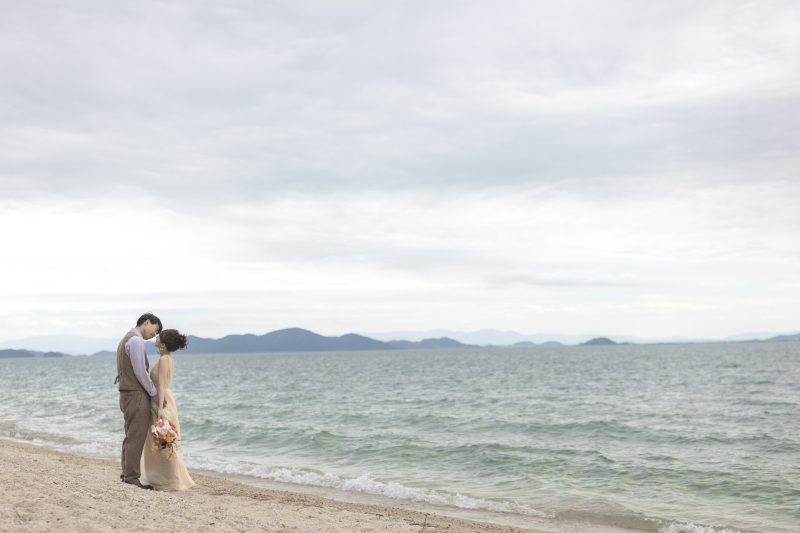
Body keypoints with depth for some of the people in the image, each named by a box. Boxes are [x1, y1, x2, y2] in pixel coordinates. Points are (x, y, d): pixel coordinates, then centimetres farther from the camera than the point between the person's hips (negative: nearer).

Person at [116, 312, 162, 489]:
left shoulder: (126, 339, 19)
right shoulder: (136, 340, -14)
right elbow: (140, 372, -18)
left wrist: (151, 391, 15)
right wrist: (154, 392, -8)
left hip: (128, 395, 11)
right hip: (136, 395, -11)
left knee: (131, 437, 15)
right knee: (136, 438, -7)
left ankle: (127, 473, 20)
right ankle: (132, 476, -5)